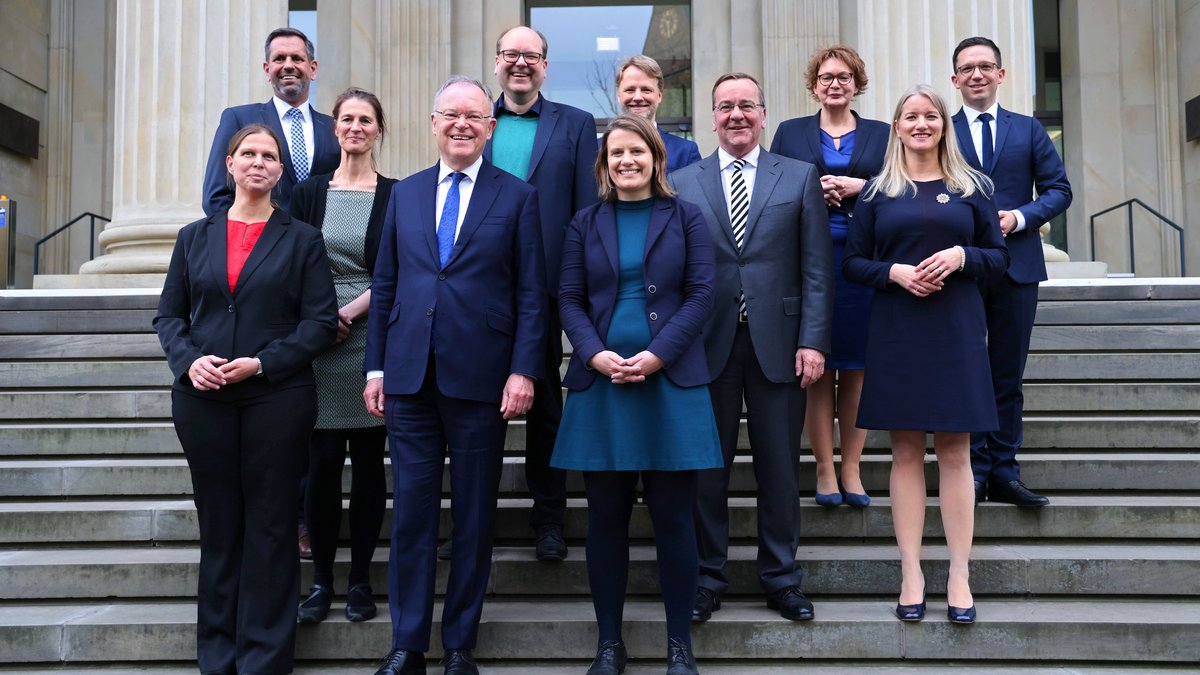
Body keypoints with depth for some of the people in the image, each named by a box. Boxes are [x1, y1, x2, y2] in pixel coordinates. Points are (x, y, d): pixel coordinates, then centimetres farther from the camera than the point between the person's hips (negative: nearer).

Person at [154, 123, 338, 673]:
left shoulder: (301, 239, 5)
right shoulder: (195, 236, 13)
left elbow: (320, 321, -2)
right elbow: (169, 315, 11)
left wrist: (261, 363, -13)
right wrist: (188, 360, -9)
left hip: (276, 397, -2)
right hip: (202, 397, 3)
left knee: (269, 526, 2)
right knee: (217, 524, 9)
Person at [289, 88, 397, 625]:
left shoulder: (395, 196, 4)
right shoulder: (309, 193, 9)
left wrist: (352, 309, -12)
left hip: (373, 337, -1)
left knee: (368, 460, 4)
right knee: (322, 461, 0)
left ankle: (360, 580, 15)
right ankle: (321, 580, 14)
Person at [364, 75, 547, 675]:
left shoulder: (517, 197, 4)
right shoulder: (405, 194, 13)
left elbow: (531, 293, -1)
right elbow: (385, 285, 12)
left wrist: (524, 370, -9)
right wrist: (375, 367, 7)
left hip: (480, 378, -2)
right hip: (410, 378, 3)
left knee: (474, 518, 7)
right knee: (411, 513, 7)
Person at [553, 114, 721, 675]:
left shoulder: (686, 219, 7)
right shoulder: (585, 223, 11)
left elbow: (700, 295, -1)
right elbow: (570, 299, 6)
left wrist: (657, 355, -13)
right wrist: (595, 355, -12)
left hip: (672, 381, -1)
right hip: (600, 383, 2)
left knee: (673, 517, 3)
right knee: (606, 517, 6)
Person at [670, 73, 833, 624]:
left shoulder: (800, 177, 8)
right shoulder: (681, 183, 8)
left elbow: (817, 267, 3)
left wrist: (812, 340, -6)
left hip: (777, 345, 0)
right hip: (708, 345, 0)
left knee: (779, 469, 7)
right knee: (706, 469, 7)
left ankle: (780, 578, 23)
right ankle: (707, 578, 21)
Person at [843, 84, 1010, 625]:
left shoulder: (971, 187, 8)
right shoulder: (878, 191, 7)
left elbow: (999, 257, 8)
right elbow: (853, 262, 6)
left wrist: (961, 256, -12)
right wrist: (894, 271, -13)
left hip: (956, 331, 0)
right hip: (896, 332, 0)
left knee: (954, 451, 2)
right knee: (906, 451, 3)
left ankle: (959, 575, 10)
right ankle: (911, 573, 11)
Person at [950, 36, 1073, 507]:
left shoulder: (1028, 129, 12)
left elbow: (1058, 189, 7)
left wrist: (1020, 217, -10)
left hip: (1016, 266, 2)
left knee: (1008, 376, 6)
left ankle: (1004, 473, 13)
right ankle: (974, 472, 11)